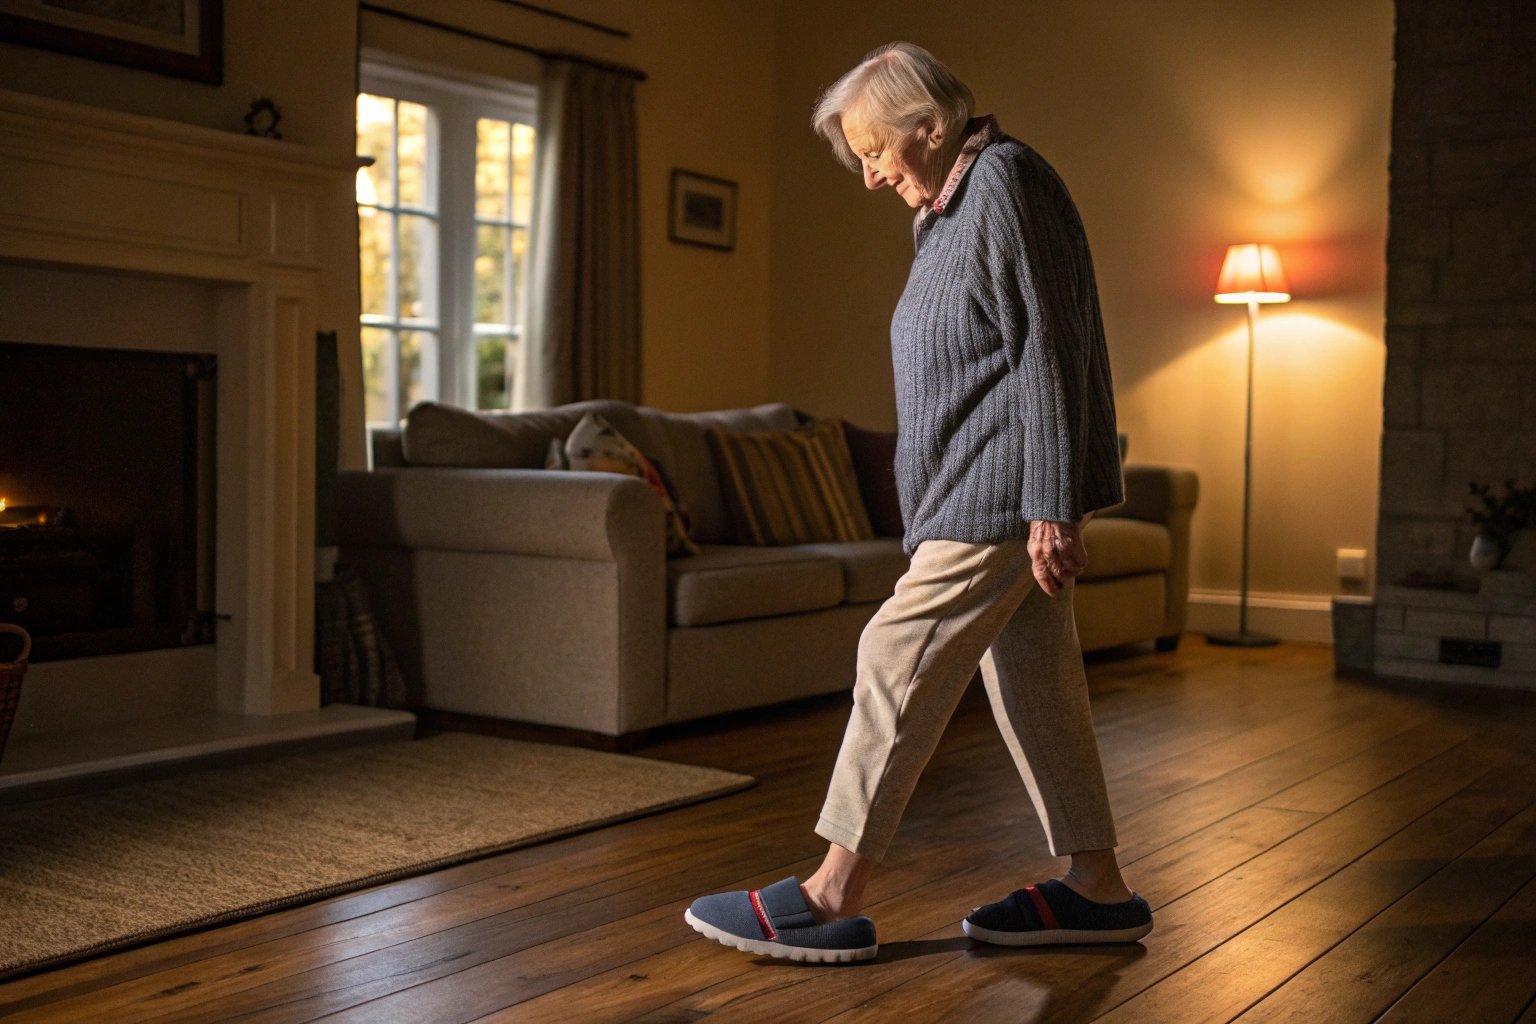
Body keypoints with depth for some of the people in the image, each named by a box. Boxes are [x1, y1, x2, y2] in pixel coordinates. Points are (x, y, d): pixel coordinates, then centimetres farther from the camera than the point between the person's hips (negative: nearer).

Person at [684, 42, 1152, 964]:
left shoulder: (1006, 182, -11)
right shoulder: (954, 206, 20)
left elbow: (1045, 352, -18)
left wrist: (1050, 506, -22)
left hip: (1002, 495, -10)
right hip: (990, 495, 10)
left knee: (900, 660, -9)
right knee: (1033, 678, 11)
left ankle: (835, 896, -2)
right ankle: (1097, 887, 19)